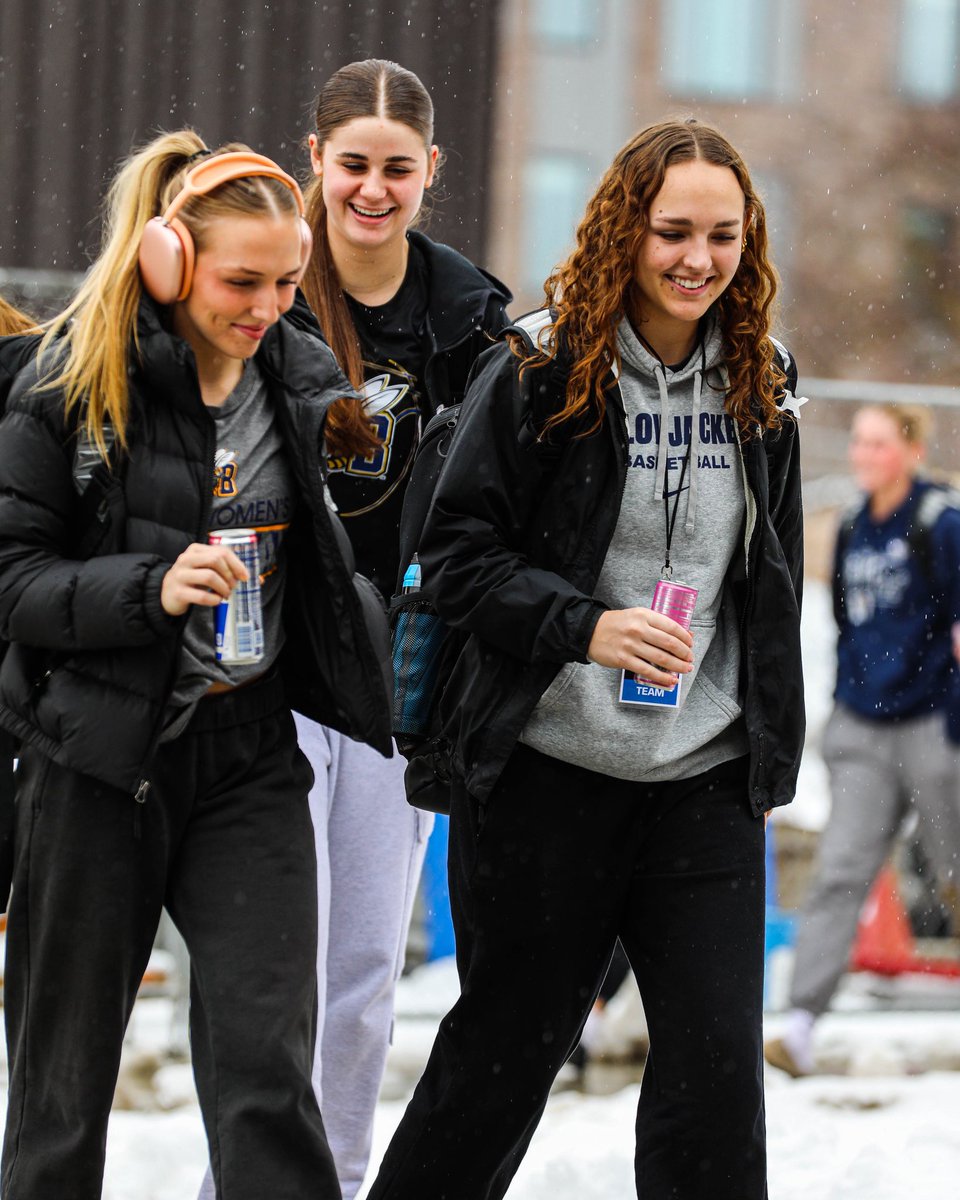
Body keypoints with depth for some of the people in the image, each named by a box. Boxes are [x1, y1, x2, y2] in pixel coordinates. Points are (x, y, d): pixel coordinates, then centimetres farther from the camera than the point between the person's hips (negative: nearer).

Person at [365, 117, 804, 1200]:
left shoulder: (760, 383, 8)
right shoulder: (540, 370, -7)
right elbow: (456, 551, -8)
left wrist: (771, 738, 16)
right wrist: (587, 626, -21)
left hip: (706, 781, 4)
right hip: (547, 772, -3)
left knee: (717, 1058, -4)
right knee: (507, 1043, 8)